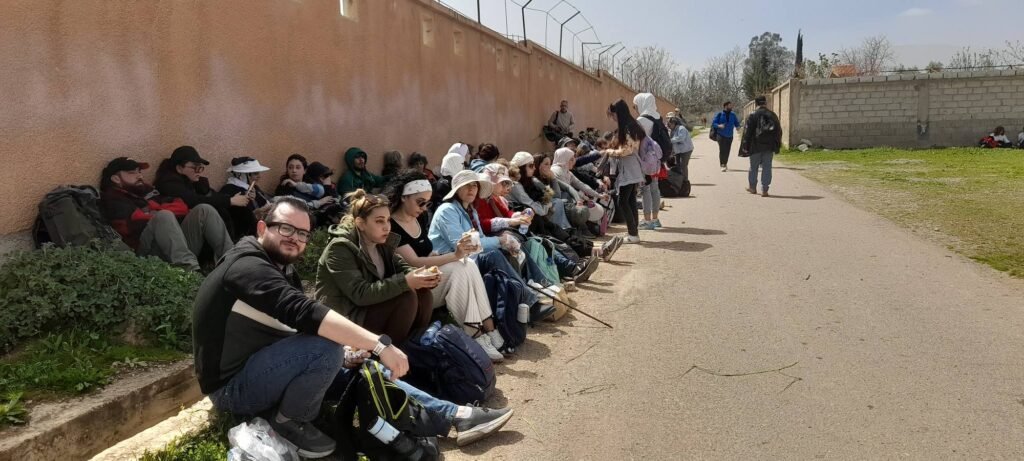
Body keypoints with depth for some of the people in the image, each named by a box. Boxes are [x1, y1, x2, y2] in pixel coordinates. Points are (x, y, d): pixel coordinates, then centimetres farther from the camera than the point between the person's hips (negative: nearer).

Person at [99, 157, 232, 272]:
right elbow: (138, 222, -9)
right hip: (149, 250, -6)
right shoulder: (112, 200, 10)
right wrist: (160, 213, 3)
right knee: (164, 216, -31)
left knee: (203, 210, -11)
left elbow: (182, 207, 17)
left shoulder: (146, 190, 30)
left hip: (180, 242, 6)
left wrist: (157, 209, 1)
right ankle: (190, 270, -52)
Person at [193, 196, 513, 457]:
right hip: (233, 385, -9)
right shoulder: (248, 266, -23)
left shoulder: (279, 266, 9)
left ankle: (454, 416, 3)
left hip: (262, 368, 9)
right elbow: (305, 313, -37)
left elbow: (301, 321, 4)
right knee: (326, 348, -31)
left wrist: (356, 347, -13)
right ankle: (290, 420, -7)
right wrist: (379, 345, -40)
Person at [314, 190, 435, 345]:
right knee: (407, 297, -23)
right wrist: (405, 282, -33)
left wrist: (421, 276, -22)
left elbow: (402, 267, 1)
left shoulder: (382, 242, 5)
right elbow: (360, 294, -28)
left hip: (371, 306, 8)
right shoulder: (340, 248, -21)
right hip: (345, 318, -8)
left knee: (424, 294, -9)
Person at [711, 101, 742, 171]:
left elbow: (737, 123, 13)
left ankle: (725, 164, 25)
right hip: (721, 135, -4)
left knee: (727, 151, 8)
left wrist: (738, 126, -10)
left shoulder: (733, 115, 7)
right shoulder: (719, 114, -4)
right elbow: (713, 123, -5)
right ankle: (723, 165, -10)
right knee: (722, 150, -12)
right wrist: (719, 126, -24)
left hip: (729, 136, 4)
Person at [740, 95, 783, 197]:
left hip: (756, 146, -2)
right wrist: (777, 146, 17)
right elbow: (779, 131, 10)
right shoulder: (773, 115, 6)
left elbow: (747, 131, -7)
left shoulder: (752, 115, -5)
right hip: (769, 146, 2)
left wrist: (745, 146, -2)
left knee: (753, 167, 12)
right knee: (767, 167, 4)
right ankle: (764, 190, -1)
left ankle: (753, 187, 22)